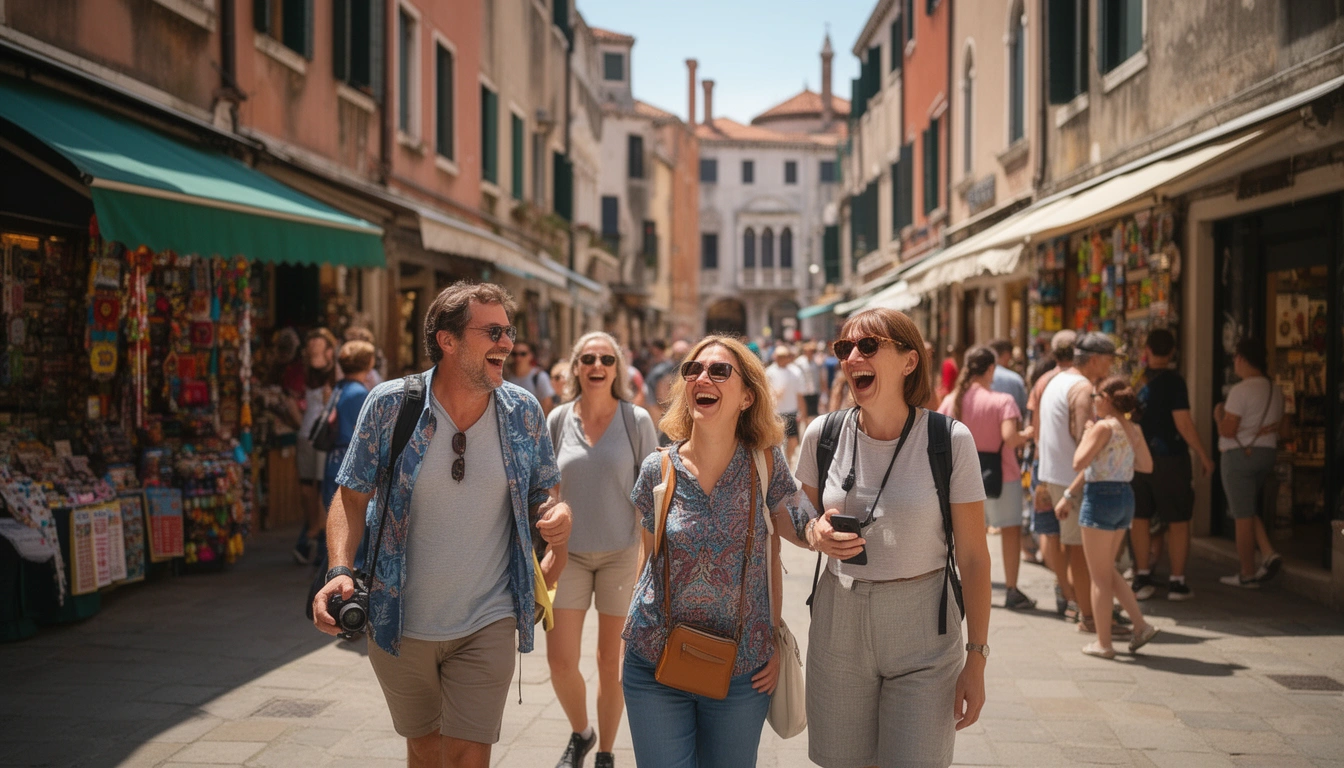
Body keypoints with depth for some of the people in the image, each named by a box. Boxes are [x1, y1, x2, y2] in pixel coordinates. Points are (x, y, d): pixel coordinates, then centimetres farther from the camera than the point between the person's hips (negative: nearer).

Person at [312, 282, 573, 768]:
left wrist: (558, 515, -16)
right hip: (400, 624, 0)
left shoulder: (523, 412, -5)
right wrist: (340, 571, -21)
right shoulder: (390, 405, -11)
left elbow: (544, 493, 8)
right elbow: (353, 496, -4)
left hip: (486, 624, 0)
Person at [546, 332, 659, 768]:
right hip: (569, 552, 1)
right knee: (560, 660, -4)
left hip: (621, 553, -1)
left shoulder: (636, 420, -5)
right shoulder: (558, 420, 0)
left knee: (611, 662, 7)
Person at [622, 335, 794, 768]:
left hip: (742, 672, 0)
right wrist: (637, 639, 8)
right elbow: (649, 558, 7)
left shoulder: (766, 465, -5)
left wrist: (775, 643, 2)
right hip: (657, 665, 0)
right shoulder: (658, 470, -4)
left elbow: (772, 558, 2)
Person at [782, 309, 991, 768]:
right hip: (838, 629, 3)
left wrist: (976, 659, -7)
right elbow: (799, 522, 14)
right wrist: (816, 534, -10)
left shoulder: (950, 441, -10)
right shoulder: (823, 435, -1)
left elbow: (973, 558, -6)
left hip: (923, 638, -3)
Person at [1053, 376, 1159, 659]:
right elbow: (1147, 466, 15)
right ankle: (1141, 624, 15)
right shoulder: (1134, 429, 8)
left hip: (1101, 498, -8)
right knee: (1108, 570, 21)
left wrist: (1086, 435, -6)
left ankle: (1103, 643, 8)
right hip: (1126, 498, 8)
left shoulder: (1103, 427, -15)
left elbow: (1079, 463, -21)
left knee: (1100, 576, 2)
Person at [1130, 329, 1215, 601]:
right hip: (1169, 458, -4)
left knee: (1140, 518, 10)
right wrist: (1204, 456, -6)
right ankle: (1177, 582, 6)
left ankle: (1142, 578, 12)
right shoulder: (1172, 380, -12)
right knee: (1178, 521, 5)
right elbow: (1183, 423, -15)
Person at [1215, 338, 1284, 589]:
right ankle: (1269, 554, 3)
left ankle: (1248, 575, 4)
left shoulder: (1241, 390, -16)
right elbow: (1278, 425, 12)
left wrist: (1218, 415, -2)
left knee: (1243, 516, -1)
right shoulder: (1275, 390, 9)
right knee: (1248, 511, 20)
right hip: (1266, 453, 8)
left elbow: (1227, 430, -18)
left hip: (1240, 455, -8)